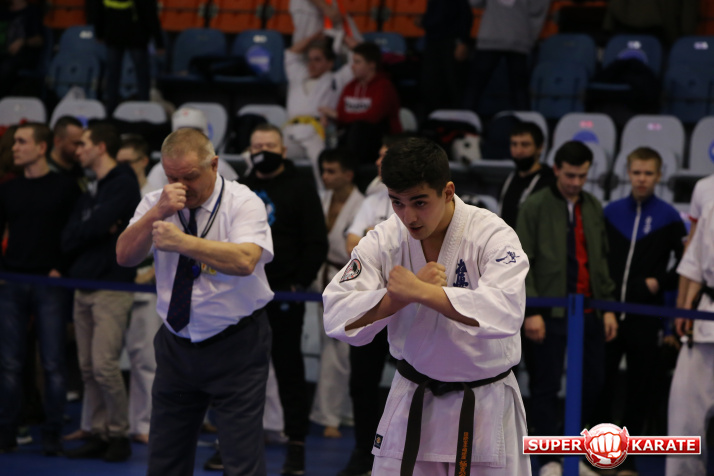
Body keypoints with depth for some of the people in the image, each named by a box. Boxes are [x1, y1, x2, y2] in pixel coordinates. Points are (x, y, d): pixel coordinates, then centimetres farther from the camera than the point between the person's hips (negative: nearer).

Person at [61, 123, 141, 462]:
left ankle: (119, 435, -2)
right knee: (88, 369, 6)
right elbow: (68, 240, 8)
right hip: (83, 288, 8)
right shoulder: (89, 190, 17)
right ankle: (99, 434, 12)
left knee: (104, 365, -13)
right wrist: (97, 230, -6)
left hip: (112, 287, -8)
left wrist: (81, 232, 0)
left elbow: (98, 224, -18)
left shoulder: (124, 184, -6)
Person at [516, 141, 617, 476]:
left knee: (592, 384, 7)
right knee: (545, 388, 0)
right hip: (549, 313, -5)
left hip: (589, 312, 5)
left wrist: (608, 307, 11)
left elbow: (602, 259, 18)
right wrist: (531, 311, -13)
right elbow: (522, 264, -6)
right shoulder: (534, 207, -2)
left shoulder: (593, 208, 13)